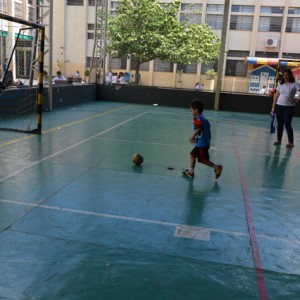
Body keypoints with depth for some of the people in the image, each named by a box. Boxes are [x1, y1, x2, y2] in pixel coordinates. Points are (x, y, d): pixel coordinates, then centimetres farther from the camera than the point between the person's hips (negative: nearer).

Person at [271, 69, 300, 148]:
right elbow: (276, 96, 10)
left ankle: (290, 142, 4)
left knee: (287, 124, -5)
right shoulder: (281, 85, 9)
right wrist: (273, 107, 6)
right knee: (279, 124, 9)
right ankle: (279, 140, 19)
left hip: (289, 107, -4)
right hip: (279, 106, 4)